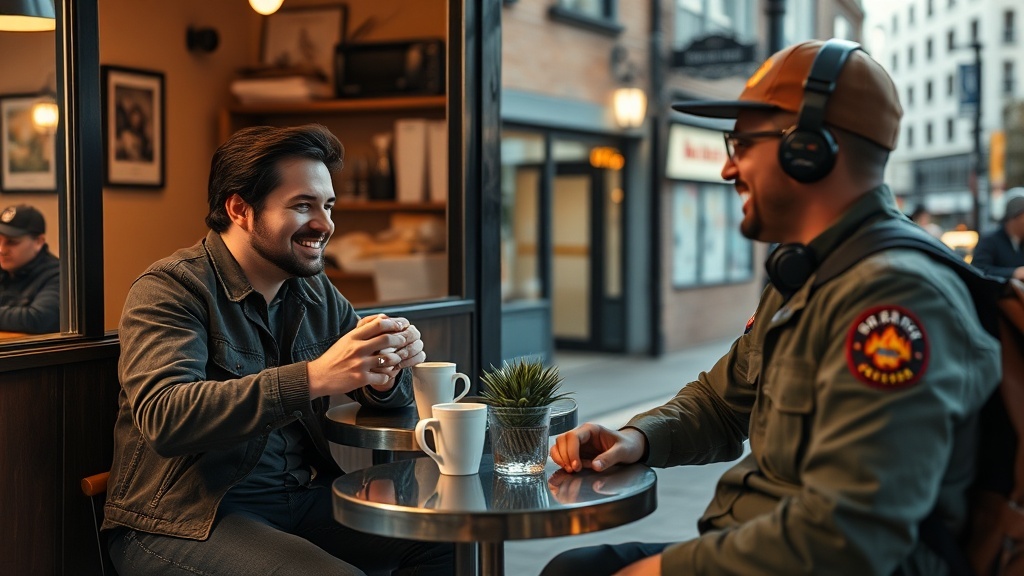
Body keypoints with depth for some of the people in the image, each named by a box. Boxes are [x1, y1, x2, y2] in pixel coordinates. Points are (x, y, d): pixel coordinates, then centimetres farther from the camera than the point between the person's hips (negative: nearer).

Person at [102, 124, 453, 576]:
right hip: (185, 521, -6)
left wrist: (387, 375, -17)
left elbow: (381, 395, 9)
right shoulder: (170, 289, -12)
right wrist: (313, 377, -36)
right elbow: (164, 418, -28)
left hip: (304, 498, 7)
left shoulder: (318, 293, 9)